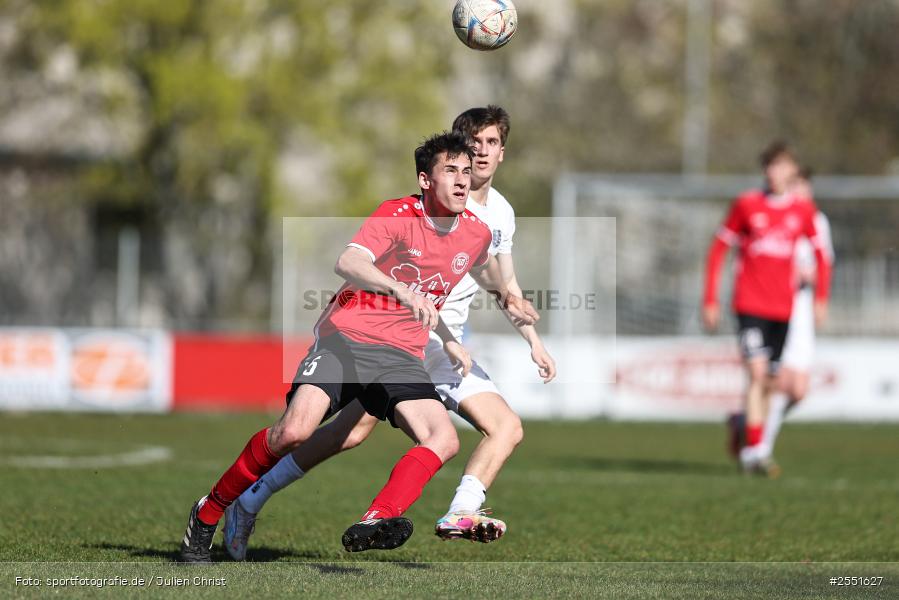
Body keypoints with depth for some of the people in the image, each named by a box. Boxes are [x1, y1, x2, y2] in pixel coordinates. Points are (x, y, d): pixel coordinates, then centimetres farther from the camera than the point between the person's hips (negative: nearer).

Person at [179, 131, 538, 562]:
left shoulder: (476, 233, 10)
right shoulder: (396, 216, -9)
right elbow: (347, 264, -29)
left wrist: (506, 296, 28)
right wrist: (402, 291, -42)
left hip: (401, 356, 5)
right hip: (347, 336, -5)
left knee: (444, 440, -21)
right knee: (295, 430, -25)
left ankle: (372, 526, -37)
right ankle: (207, 514, -5)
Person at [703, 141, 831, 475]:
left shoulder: (803, 210, 5)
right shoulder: (746, 204, 0)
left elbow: (820, 254, 16)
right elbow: (718, 249, 4)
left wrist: (821, 298, 6)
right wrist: (710, 301, 1)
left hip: (783, 308, 3)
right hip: (750, 305, -3)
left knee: (768, 382, 6)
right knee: (757, 373, -15)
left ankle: (743, 423, 33)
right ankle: (754, 451, -15)